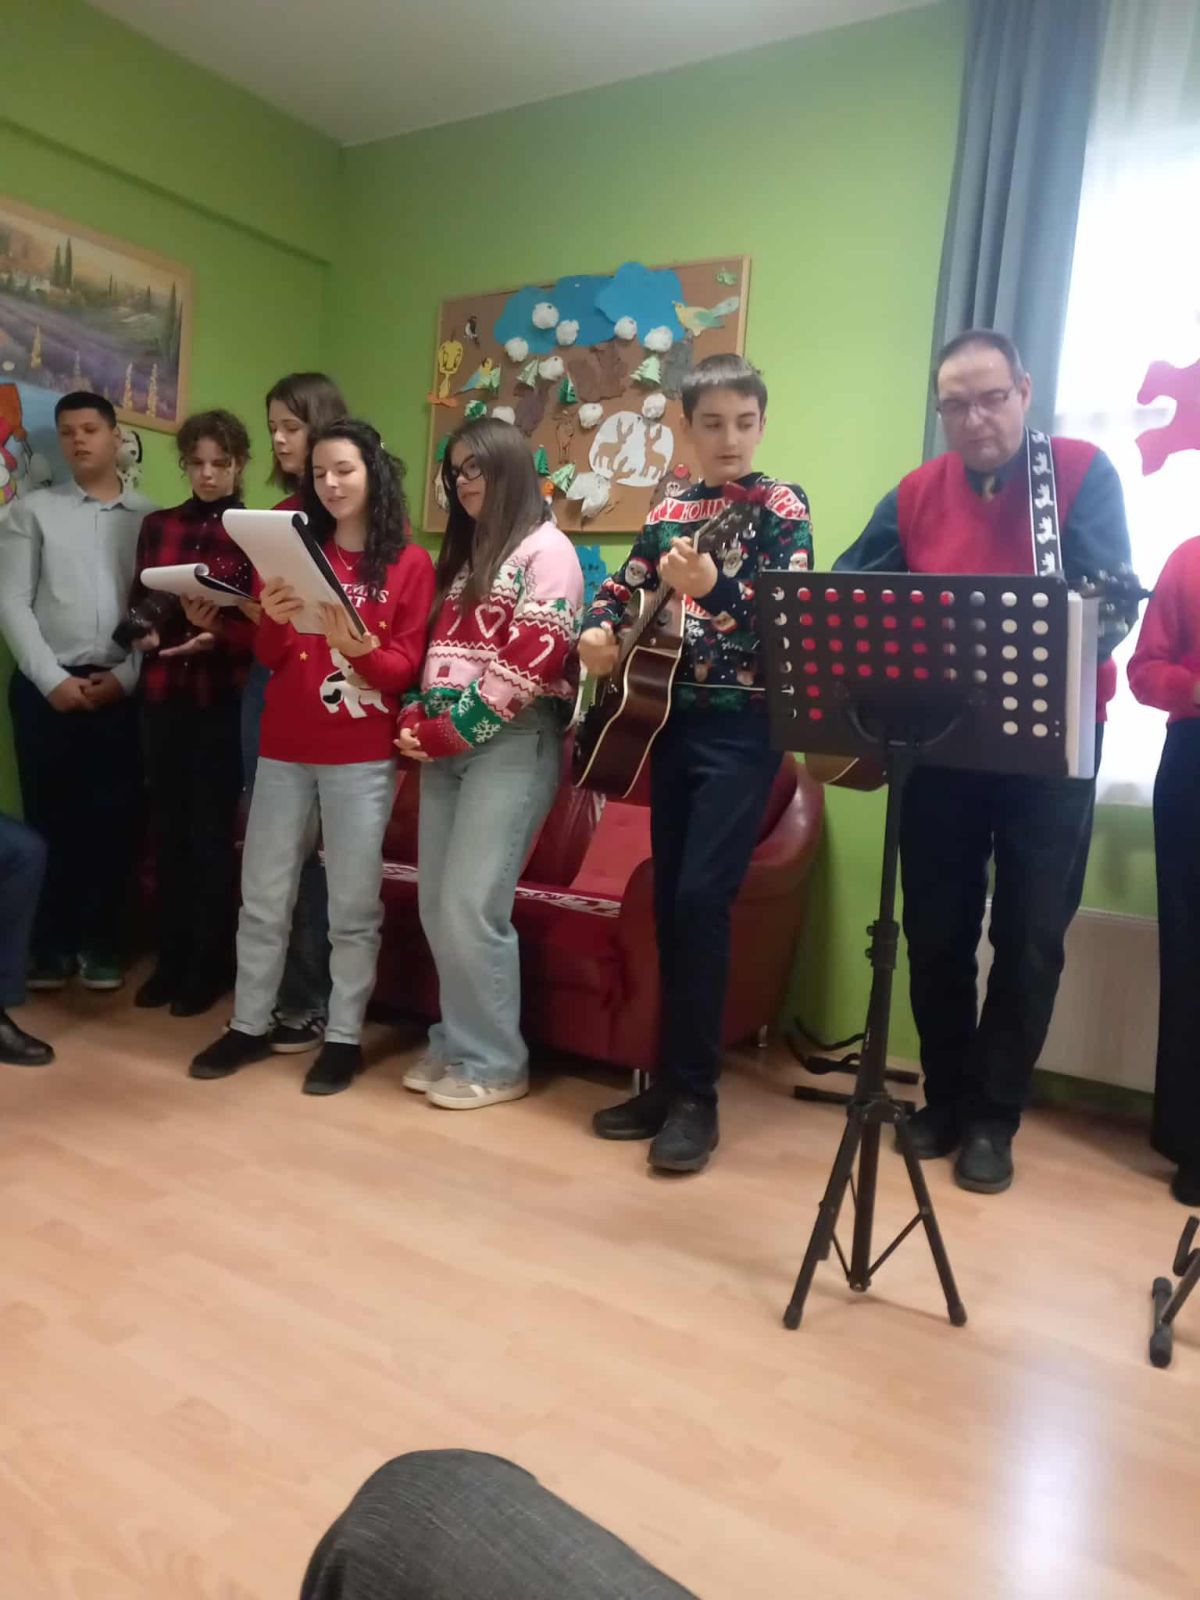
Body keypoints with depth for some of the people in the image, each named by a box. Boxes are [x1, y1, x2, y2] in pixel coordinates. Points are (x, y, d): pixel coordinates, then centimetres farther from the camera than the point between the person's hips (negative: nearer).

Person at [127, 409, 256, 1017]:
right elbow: (136, 606, 14)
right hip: (163, 693, 4)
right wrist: (154, 631, -7)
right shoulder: (158, 526, 13)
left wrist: (217, 634, -22)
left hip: (225, 697, -4)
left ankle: (210, 966, 13)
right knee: (167, 827, 8)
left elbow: (265, 624, -5)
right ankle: (171, 958, 20)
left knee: (212, 829, 1)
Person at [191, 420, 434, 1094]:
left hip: (364, 757, -4)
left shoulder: (411, 563, 0)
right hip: (286, 748, 4)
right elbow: (271, 658, 7)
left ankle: (345, 1036, 14)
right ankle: (251, 1025, 22)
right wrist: (275, 621, -14)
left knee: (353, 903, 2)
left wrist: (361, 647, -23)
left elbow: (405, 668, -4)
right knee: (263, 896, 9)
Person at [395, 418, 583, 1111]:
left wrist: (452, 731, -13)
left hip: (511, 744, -8)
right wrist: (416, 724, 3)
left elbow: (533, 658, -13)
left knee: (471, 908, -10)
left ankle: (495, 1062, 4)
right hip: (445, 746, 8)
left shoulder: (547, 548, -2)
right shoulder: (464, 552, 23)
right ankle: (456, 1042, 20)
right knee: (438, 908, 6)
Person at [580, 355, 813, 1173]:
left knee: (701, 899, -11)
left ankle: (696, 1095, 1)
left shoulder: (782, 506, -3)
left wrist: (713, 588, -32)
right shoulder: (670, 510, 12)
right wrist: (596, 633, -3)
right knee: (669, 902, 8)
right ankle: (673, 1076, 20)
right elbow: (620, 590, 19)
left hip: (743, 728, -5)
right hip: (671, 719, 6)